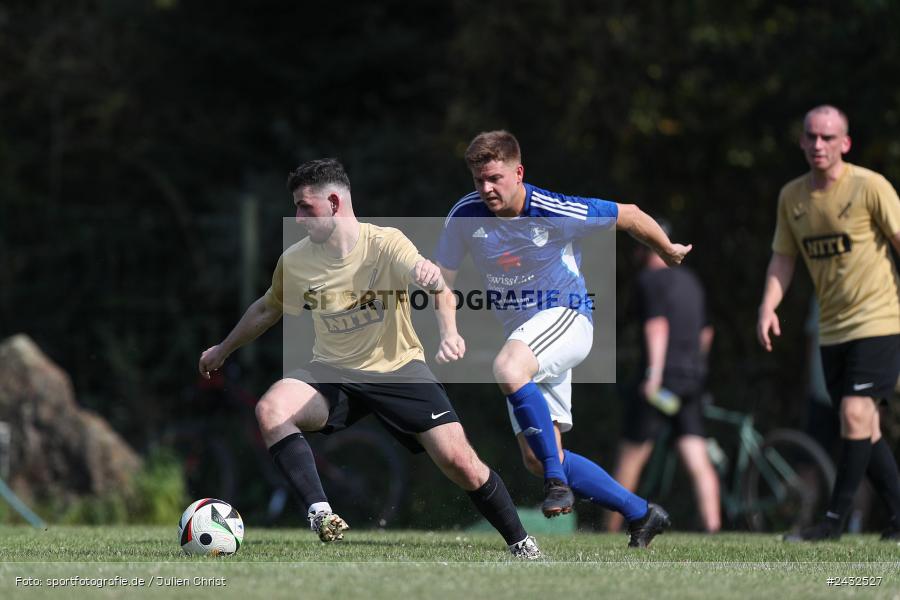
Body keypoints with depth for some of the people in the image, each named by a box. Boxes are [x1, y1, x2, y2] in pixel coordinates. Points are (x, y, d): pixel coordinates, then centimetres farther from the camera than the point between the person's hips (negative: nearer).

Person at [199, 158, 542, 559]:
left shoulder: (386, 243, -15)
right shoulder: (294, 261, -2)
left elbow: (435, 284, -32)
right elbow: (267, 310, 19)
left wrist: (449, 332, -53)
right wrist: (223, 350, 30)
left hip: (398, 370, -2)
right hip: (333, 374, 3)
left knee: (459, 462, -13)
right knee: (270, 409, -29)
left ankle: (520, 544, 10)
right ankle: (319, 512, -35)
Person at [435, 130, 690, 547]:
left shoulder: (555, 213, -19)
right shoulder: (465, 216, -8)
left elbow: (627, 215, -4)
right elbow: (441, 279, 3)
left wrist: (668, 251, 11)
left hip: (566, 316, -6)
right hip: (521, 332, 6)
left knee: (508, 369, -38)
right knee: (536, 460, -1)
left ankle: (557, 480, -28)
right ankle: (641, 515, 12)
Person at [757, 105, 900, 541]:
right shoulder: (792, 196, 6)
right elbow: (783, 259, 12)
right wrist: (768, 309, -2)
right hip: (832, 329, 6)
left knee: (855, 413, -15)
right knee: (864, 427, 6)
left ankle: (835, 519, -10)